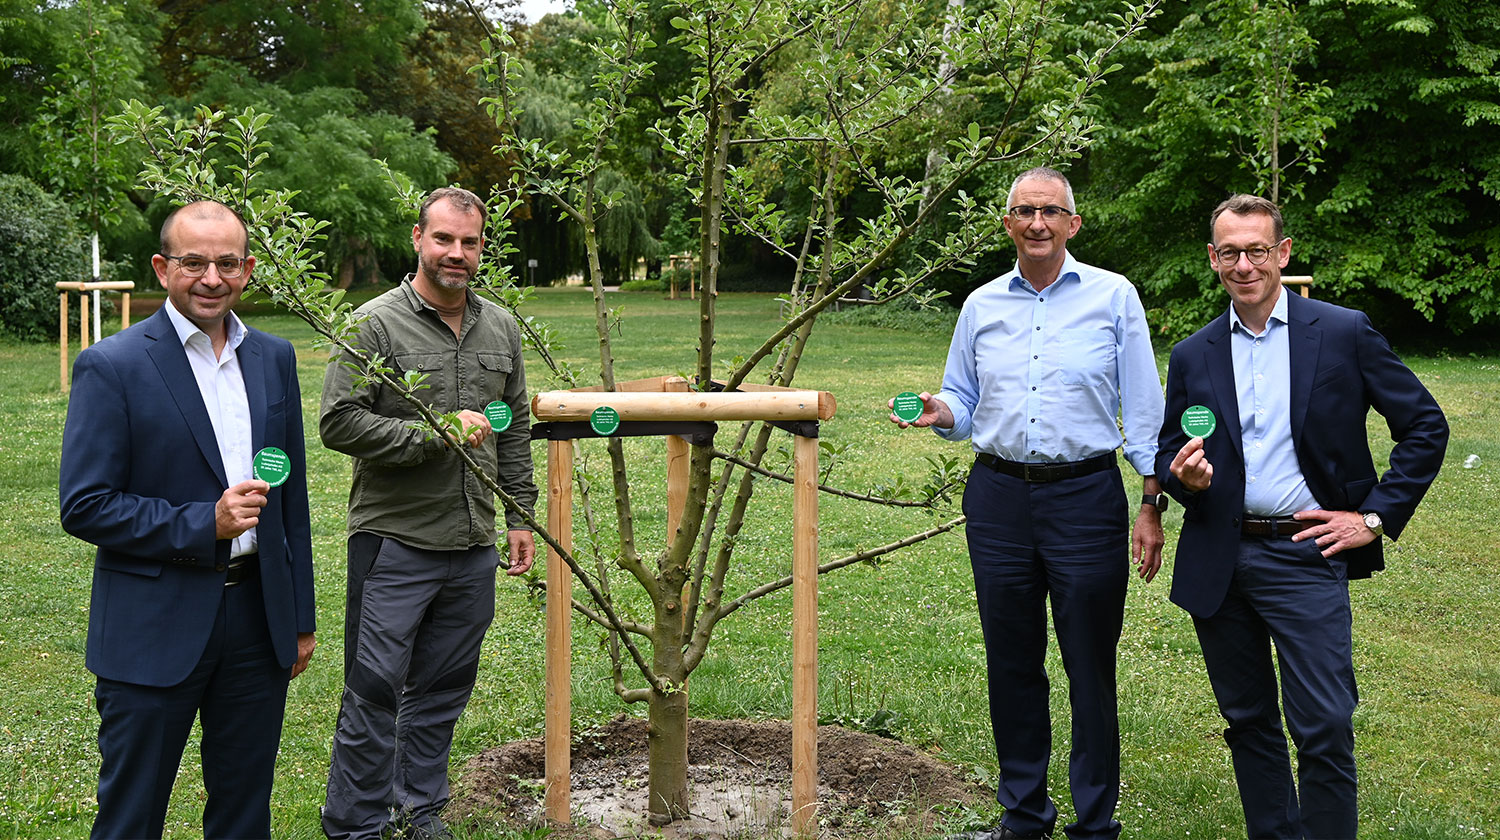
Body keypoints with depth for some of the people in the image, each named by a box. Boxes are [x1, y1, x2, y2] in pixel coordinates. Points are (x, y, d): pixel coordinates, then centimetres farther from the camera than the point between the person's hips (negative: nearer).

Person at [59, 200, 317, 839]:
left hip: (258, 619, 5)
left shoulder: (274, 358, 7)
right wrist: (204, 524, -22)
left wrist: (300, 618, 13)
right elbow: (83, 506, -12)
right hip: (154, 631, -4)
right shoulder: (111, 367, -9)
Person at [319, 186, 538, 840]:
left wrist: (520, 516, 14)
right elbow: (339, 422, -14)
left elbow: (515, 427, 17)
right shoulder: (377, 324, -8)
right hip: (395, 543, -5)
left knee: (443, 689, 15)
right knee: (375, 692, 1)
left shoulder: (500, 328, 10)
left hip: (473, 548, 5)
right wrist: (435, 434, -20)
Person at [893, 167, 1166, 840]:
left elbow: (1144, 411, 1)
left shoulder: (1114, 297, 0)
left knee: (1090, 669, 3)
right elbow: (965, 404, 17)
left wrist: (1152, 507, -4)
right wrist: (940, 413, -7)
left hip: (1086, 497, -3)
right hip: (998, 496, 3)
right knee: (1011, 665, 11)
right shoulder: (981, 305, 10)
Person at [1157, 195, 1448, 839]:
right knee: (1248, 721, 14)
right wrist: (1182, 476, -9)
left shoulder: (1344, 333, -1)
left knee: (1325, 730, -6)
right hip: (1218, 562, 4)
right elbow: (1167, 451, 14)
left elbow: (1426, 426, 2)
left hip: (1306, 557, -3)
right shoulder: (1192, 356, 8)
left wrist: (1376, 516, -4)